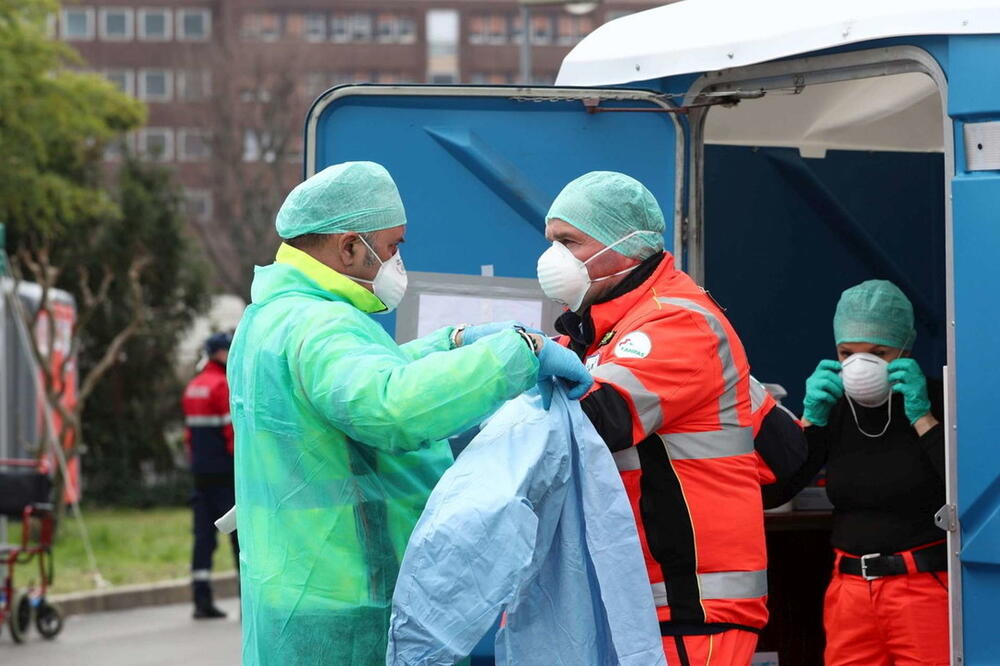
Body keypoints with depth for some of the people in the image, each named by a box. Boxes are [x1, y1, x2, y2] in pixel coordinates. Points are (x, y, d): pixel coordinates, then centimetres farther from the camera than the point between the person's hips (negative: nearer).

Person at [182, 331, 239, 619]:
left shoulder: (193, 388, 15)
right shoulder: (223, 386, -12)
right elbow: (234, 429, -17)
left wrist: (195, 461, 18)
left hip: (200, 473, 8)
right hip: (225, 473, -8)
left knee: (204, 534, 7)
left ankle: (202, 599, 4)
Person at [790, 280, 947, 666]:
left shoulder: (936, 402, -4)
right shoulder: (834, 409, 8)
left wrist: (921, 418, -17)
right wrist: (811, 419, -6)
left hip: (926, 588, -4)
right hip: (849, 588, 4)